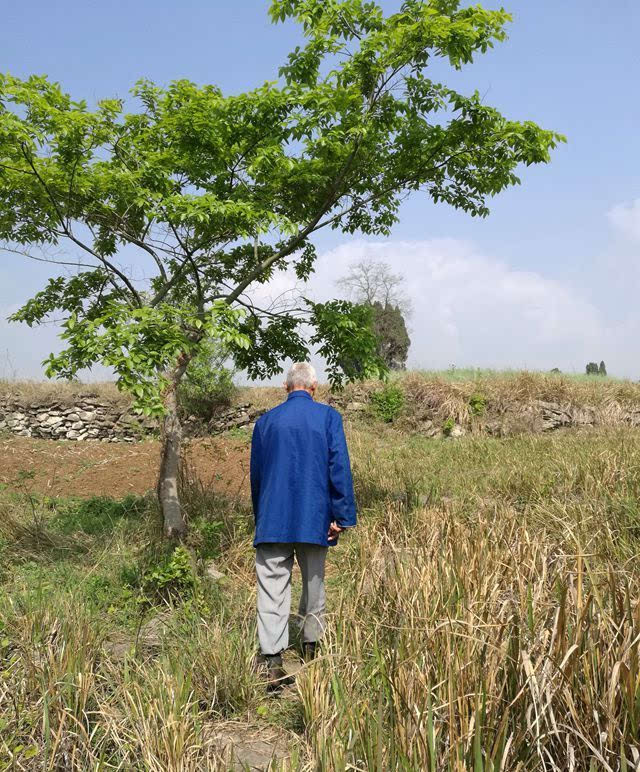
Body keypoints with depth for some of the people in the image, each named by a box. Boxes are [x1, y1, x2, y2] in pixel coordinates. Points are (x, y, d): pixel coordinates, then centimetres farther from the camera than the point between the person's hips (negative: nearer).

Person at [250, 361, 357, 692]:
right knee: (313, 583, 18)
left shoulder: (266, 421, 6)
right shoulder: (328, 417, -1)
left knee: (272, 588, -1)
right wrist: (342, 516, -4)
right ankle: (311, 646, 32)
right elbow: (340, 469, -8)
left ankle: (272, 662, -7)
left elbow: (256, 475, 13)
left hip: (273, 520, 0)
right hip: (314, 520, 0)